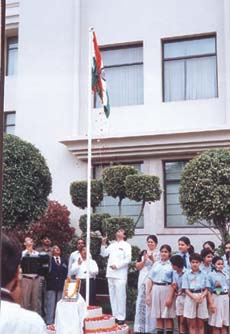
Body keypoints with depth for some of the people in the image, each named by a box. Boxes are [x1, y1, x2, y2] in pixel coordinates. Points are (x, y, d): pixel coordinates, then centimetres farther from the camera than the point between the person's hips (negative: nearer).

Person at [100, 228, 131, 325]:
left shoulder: (126, 245, 2)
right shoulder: (112, 245, 19)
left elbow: (128, 259, -8)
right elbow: (104, 254, 15)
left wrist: (117, 265, -15)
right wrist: (103, 244, 2)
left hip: (120, 274, -6)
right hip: (110, 273, 6)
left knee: (120, 296, -7)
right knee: (112, 296, 8)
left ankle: (121, 318, -3)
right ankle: (115, 315, 15)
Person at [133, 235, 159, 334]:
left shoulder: (159, 254, 2)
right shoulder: (143, 252, 11)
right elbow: (137, 267, 8)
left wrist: (152, 259, -16)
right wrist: (144, 260, -8)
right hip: (143, 280, 3)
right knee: (141, 302, 2)